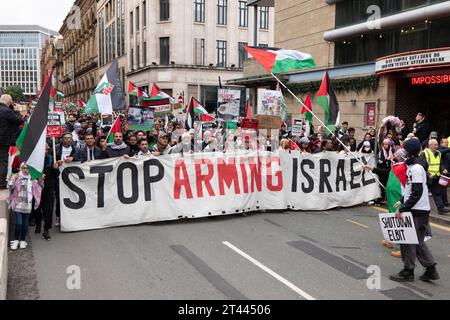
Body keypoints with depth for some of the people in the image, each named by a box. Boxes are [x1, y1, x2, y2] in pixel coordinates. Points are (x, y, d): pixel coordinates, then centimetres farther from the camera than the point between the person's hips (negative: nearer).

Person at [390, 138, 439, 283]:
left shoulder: (416, 168, -18)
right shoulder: (413, 166, 12)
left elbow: (417, 193, -23)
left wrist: (402, 209, -21)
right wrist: (402, 201, 16)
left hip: (417, 211, -10)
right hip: (416, 210, 10)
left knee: (407, 240, 0)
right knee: (417, 241, 16)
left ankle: (408, 272, 10)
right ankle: (431, 269, 21)